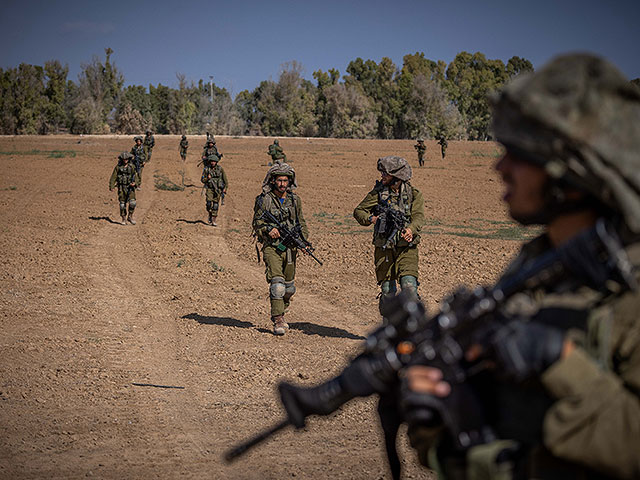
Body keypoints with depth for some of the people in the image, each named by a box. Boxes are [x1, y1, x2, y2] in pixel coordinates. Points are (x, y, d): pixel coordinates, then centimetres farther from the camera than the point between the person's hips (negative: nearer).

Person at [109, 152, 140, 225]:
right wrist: (111, 187, -9)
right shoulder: (118, 167, 0)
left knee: (132, 202, -14)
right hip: (121, 188, 0)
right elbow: (113, 177, 0)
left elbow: (136, 177, 1)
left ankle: (130, 216, 4)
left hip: (130, 187, 0)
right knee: (122, 204, 2)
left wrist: (135, 183, -19)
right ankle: (124, 219, 13)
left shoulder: (132, 167, 2)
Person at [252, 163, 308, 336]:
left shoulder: (295, 200, 8)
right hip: (272, 247, -5)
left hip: (290, 248, 5)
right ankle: (278, 321, -14)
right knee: (277, 284, -17)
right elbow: (257, 224, -2)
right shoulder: (264, 200, -5)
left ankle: (281, 313, 35)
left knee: (289, 287, 13)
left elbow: (302, 223, 15)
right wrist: (268, 229, -21)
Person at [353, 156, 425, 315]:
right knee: (387, 290, 6)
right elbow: (358, 211, 7)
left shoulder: (413, 193, 1)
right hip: (384, 249, 2)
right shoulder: (378, 192, 4)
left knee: (409, 285, -18)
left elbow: (419, 216, -12)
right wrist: (370, 218, -15)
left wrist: (410, 229, -34)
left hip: (406, 247, -2)